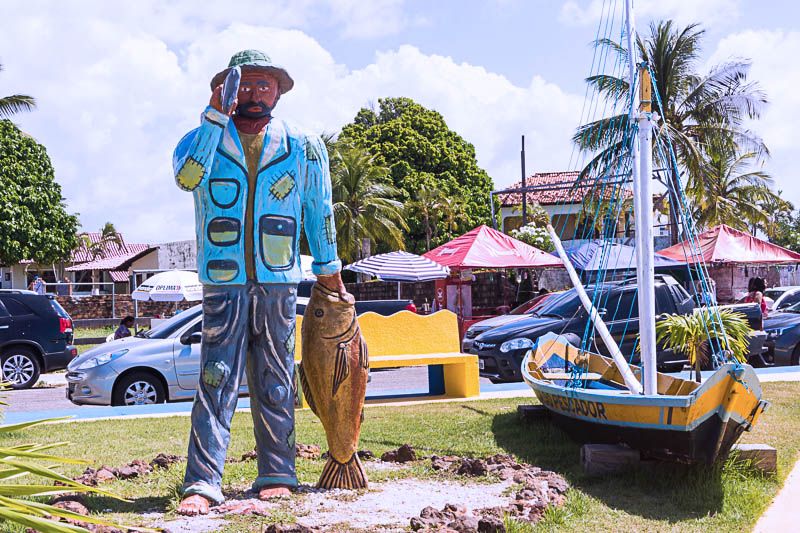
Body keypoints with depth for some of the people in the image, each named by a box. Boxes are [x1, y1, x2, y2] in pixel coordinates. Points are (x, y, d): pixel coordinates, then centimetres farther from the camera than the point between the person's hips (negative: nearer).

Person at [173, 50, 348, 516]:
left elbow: (319, 212, 15)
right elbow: (187, 177, -17)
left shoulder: (302, 147, 8)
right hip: (223, 283, -1)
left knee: (275, 383, 6)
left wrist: (329, 273, 17)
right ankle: (203, 483, -6)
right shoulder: (207, 138, 5)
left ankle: (277, 474, 14)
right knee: (216, 381, -6)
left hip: (279, 283, 1)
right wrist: (215, 116, -19)